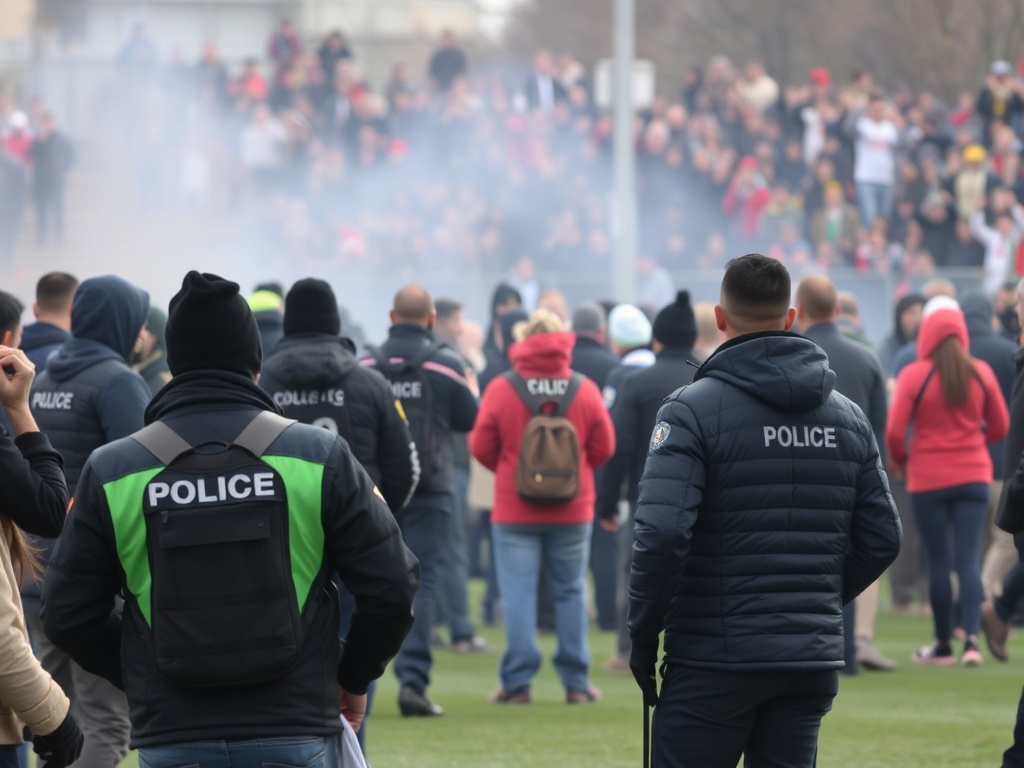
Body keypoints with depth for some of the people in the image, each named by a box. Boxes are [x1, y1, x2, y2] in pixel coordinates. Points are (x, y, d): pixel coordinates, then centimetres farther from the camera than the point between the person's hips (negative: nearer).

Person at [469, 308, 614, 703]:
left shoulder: (501, 389, -8)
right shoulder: (585, 390, -4)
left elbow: (481, 447, -2)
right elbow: (604, 448, 2)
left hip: (515, 508, -2)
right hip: (572, 508, 2)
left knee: (518, 593, 1)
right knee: (570, 592, 10)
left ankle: (518, 681, -2)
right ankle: (575, 682, 11)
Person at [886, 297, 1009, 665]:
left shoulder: (914, 375, -10)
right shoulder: (981, 373, -1)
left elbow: (894, 431, -12)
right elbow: (999, 427, 6)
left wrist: (900, 460, 8)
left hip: (928, 480, -2)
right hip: (973, 476, 2)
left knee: (939, 562, 5)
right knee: (969, 559, 0)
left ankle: (943, 645, 11)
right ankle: (972, 638, -14)